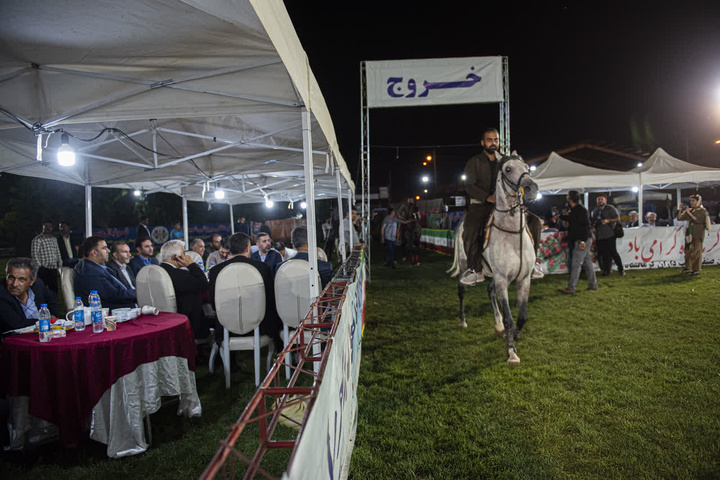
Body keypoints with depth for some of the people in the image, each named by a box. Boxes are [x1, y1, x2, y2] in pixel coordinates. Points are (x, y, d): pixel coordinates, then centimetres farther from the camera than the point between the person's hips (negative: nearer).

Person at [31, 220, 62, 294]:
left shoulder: (54, 239, 16)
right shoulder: (37, 240, -5)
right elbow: (34, 254, -10)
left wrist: (60, 263, 11)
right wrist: (39, 266, -14)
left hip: (53, 269, 6)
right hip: (43, 270, -6)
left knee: (54, 290, 8)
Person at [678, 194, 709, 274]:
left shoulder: (702, 211, -2)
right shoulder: (690, 210, 15)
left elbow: (698, 220, -17)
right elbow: (680, 218, 13)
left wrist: (690, 213, -19)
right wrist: (680, 210, 0)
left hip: (697, 235, -6)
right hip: (689, 234, 6)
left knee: (697, 252, -4)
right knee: (688, 251, 5)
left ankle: (697, 269, 0)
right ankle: (688, 268, 12)